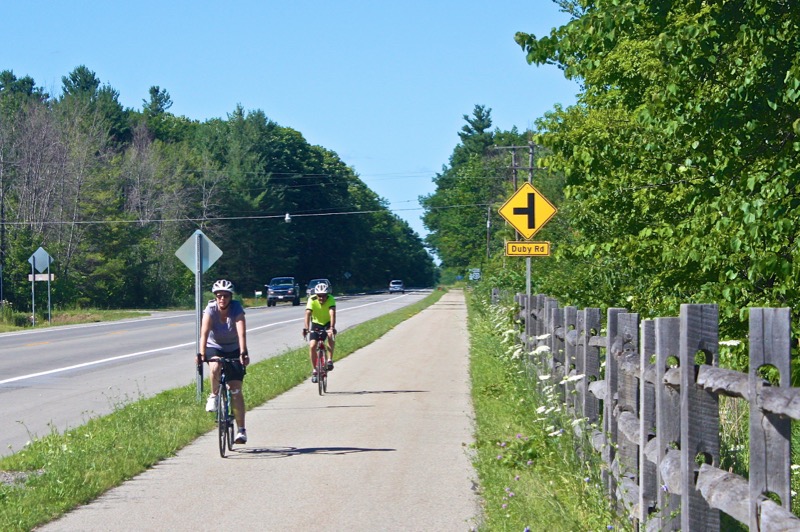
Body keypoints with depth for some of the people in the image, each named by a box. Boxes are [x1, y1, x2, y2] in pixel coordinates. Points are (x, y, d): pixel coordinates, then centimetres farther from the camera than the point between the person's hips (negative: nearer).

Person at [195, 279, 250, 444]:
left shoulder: (236, 309, -21)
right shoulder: (210, 310, -19)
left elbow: (242, 333, -33)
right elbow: (204, 332, -31)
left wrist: (243, 353, -47)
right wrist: (201, 354, -45)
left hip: (234, 350, 0)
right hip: (214, 347, 0)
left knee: (236, 390, -10)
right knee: (215, 367, -35)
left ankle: (241, 430, -6)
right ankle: (214, 396, -7)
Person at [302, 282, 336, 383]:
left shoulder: (331, 300, -26)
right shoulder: (312, 300, -24)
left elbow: (332, 314, -39)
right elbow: (308, 314, -35)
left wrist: (332, 328, -55)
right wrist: (306, 328, -50)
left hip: (328, 323, -1)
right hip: (316, 324, 1)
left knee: (330, 336, -34)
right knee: (312, 346, -15)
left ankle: (329, 360, -23)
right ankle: (314, 370, 0)